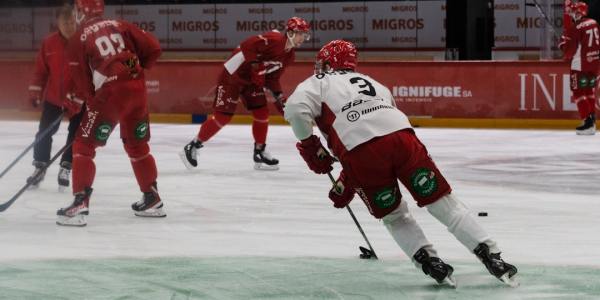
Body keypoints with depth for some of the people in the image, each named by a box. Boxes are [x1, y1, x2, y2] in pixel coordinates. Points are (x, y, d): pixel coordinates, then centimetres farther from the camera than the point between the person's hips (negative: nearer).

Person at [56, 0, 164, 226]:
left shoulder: (78, 40, 3)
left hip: (109, 93, -5)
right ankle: (152, 199, 29)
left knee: (84, 146, 3)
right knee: (137, 144, 22)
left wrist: (88, 99, 16)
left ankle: (80, 204, -8)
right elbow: (153, 48, 10)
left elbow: (82, 84, 1)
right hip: (137, 89, 5)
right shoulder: (120, 26, 14)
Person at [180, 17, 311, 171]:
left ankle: (259, 153, 19)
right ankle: (192, 147, 3)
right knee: (223, 116, -8)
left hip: (252, 81, 9)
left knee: (262, 113, 4)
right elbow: (247, 46, -32)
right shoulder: (273, 39, -24)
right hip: (232, 75, -9)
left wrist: (279, 96, 3)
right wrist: (255, 67, -32)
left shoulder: (289, 56, 6)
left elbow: (272, 77, 13)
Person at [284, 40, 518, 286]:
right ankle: (490, 256, 3)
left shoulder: (317, 83, 23)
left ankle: (430, 263, 7)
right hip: (402, 135, 3)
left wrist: (309, 145, 13)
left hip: (363, 153, -3)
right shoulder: (370, 82, 39)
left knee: (393, 215, 19)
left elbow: (295, 109, 0)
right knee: (441, 201, 9)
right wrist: (347, 184, 40)